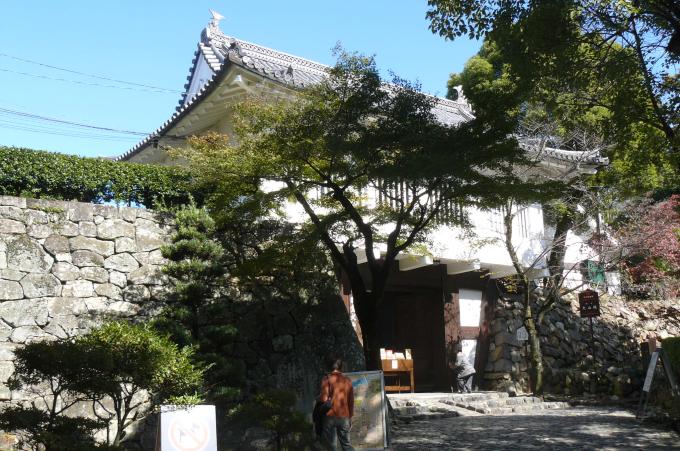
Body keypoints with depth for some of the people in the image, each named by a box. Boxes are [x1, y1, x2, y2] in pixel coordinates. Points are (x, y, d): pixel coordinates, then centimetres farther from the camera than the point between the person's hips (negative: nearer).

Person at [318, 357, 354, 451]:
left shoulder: (327, 379, -2)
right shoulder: (347, 380, 12)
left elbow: (324, 398, -12)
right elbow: (351, 401, 14)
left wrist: (318, 398, 10)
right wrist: (350, 417, 22)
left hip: (330, 416, -4)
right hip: (344, 416, 4)